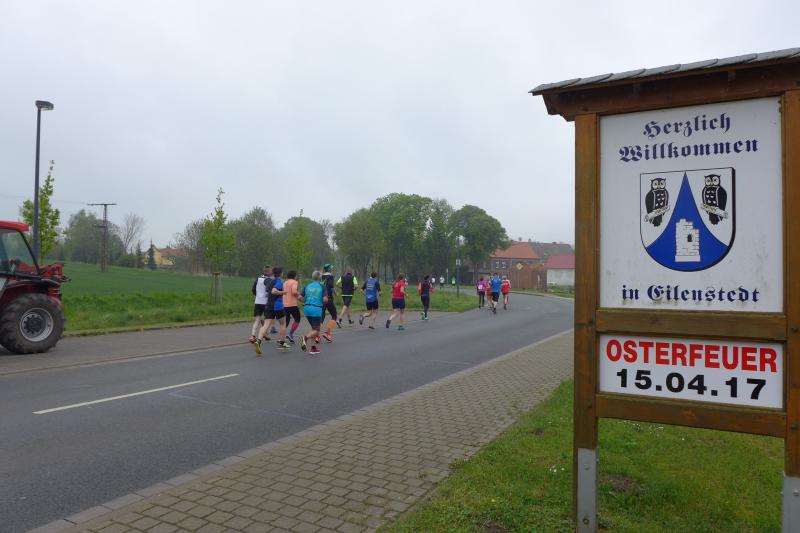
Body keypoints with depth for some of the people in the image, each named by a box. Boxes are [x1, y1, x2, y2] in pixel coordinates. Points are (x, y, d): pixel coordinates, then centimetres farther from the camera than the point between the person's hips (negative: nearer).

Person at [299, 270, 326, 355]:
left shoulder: (307, 286, 8)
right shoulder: (322, 287, -3)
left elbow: (300, 297, 5)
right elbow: (325, 299, -12)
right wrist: (325, 301, 11)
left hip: (307, 309, 5)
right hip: (316, 309, -5)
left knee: (314, 328, 18)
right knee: (316, 330, 1)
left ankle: (313, 348, 14)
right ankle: (305, 337, -28)